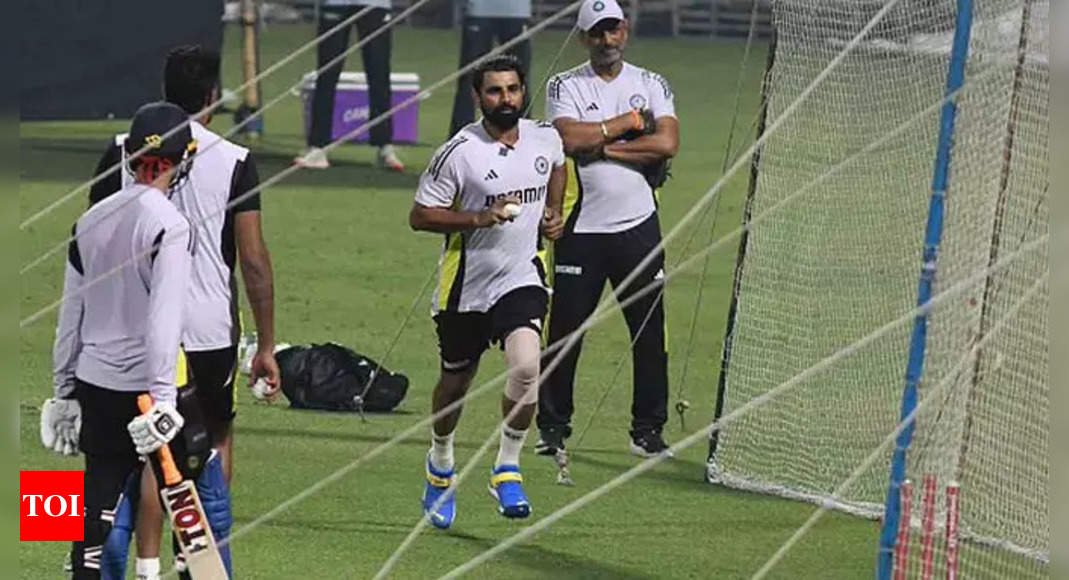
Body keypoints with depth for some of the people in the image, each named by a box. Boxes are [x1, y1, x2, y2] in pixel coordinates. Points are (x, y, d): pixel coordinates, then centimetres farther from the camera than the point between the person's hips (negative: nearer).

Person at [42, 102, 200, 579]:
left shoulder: (91, 220, 8)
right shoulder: (168, 224, -13)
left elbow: (70, 316, 14)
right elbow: (163, 321, -19)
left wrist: (64, 391, 21)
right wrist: (161, 401, -21)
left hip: (94, 384, 6)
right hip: (146, 388, -6)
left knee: (98, 510, 6)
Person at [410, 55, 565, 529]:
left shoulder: (546, 138, 0)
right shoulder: (459, 152, -15)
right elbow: (420, 216, -12)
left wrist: (553, 213, 12)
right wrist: (480, 218, -23)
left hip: (521, 278, 2)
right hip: (466, 285, -2)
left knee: (526, 366, -22)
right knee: (456, 381, 14)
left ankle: (507, 469, -6)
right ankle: (440, 463, 42)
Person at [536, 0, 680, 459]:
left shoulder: (652, 85, 7)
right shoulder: (565, 86, 2)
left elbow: (667, 143, -9)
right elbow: (570, 138, -17)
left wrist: (600, 146, -12)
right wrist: (627, 123, -8)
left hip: (638, 225, 2)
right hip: (581, 229, -2)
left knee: (650, 332, 2)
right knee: (564, 330, 0)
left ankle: (648, 429, 11)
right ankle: (553, 428, 10)